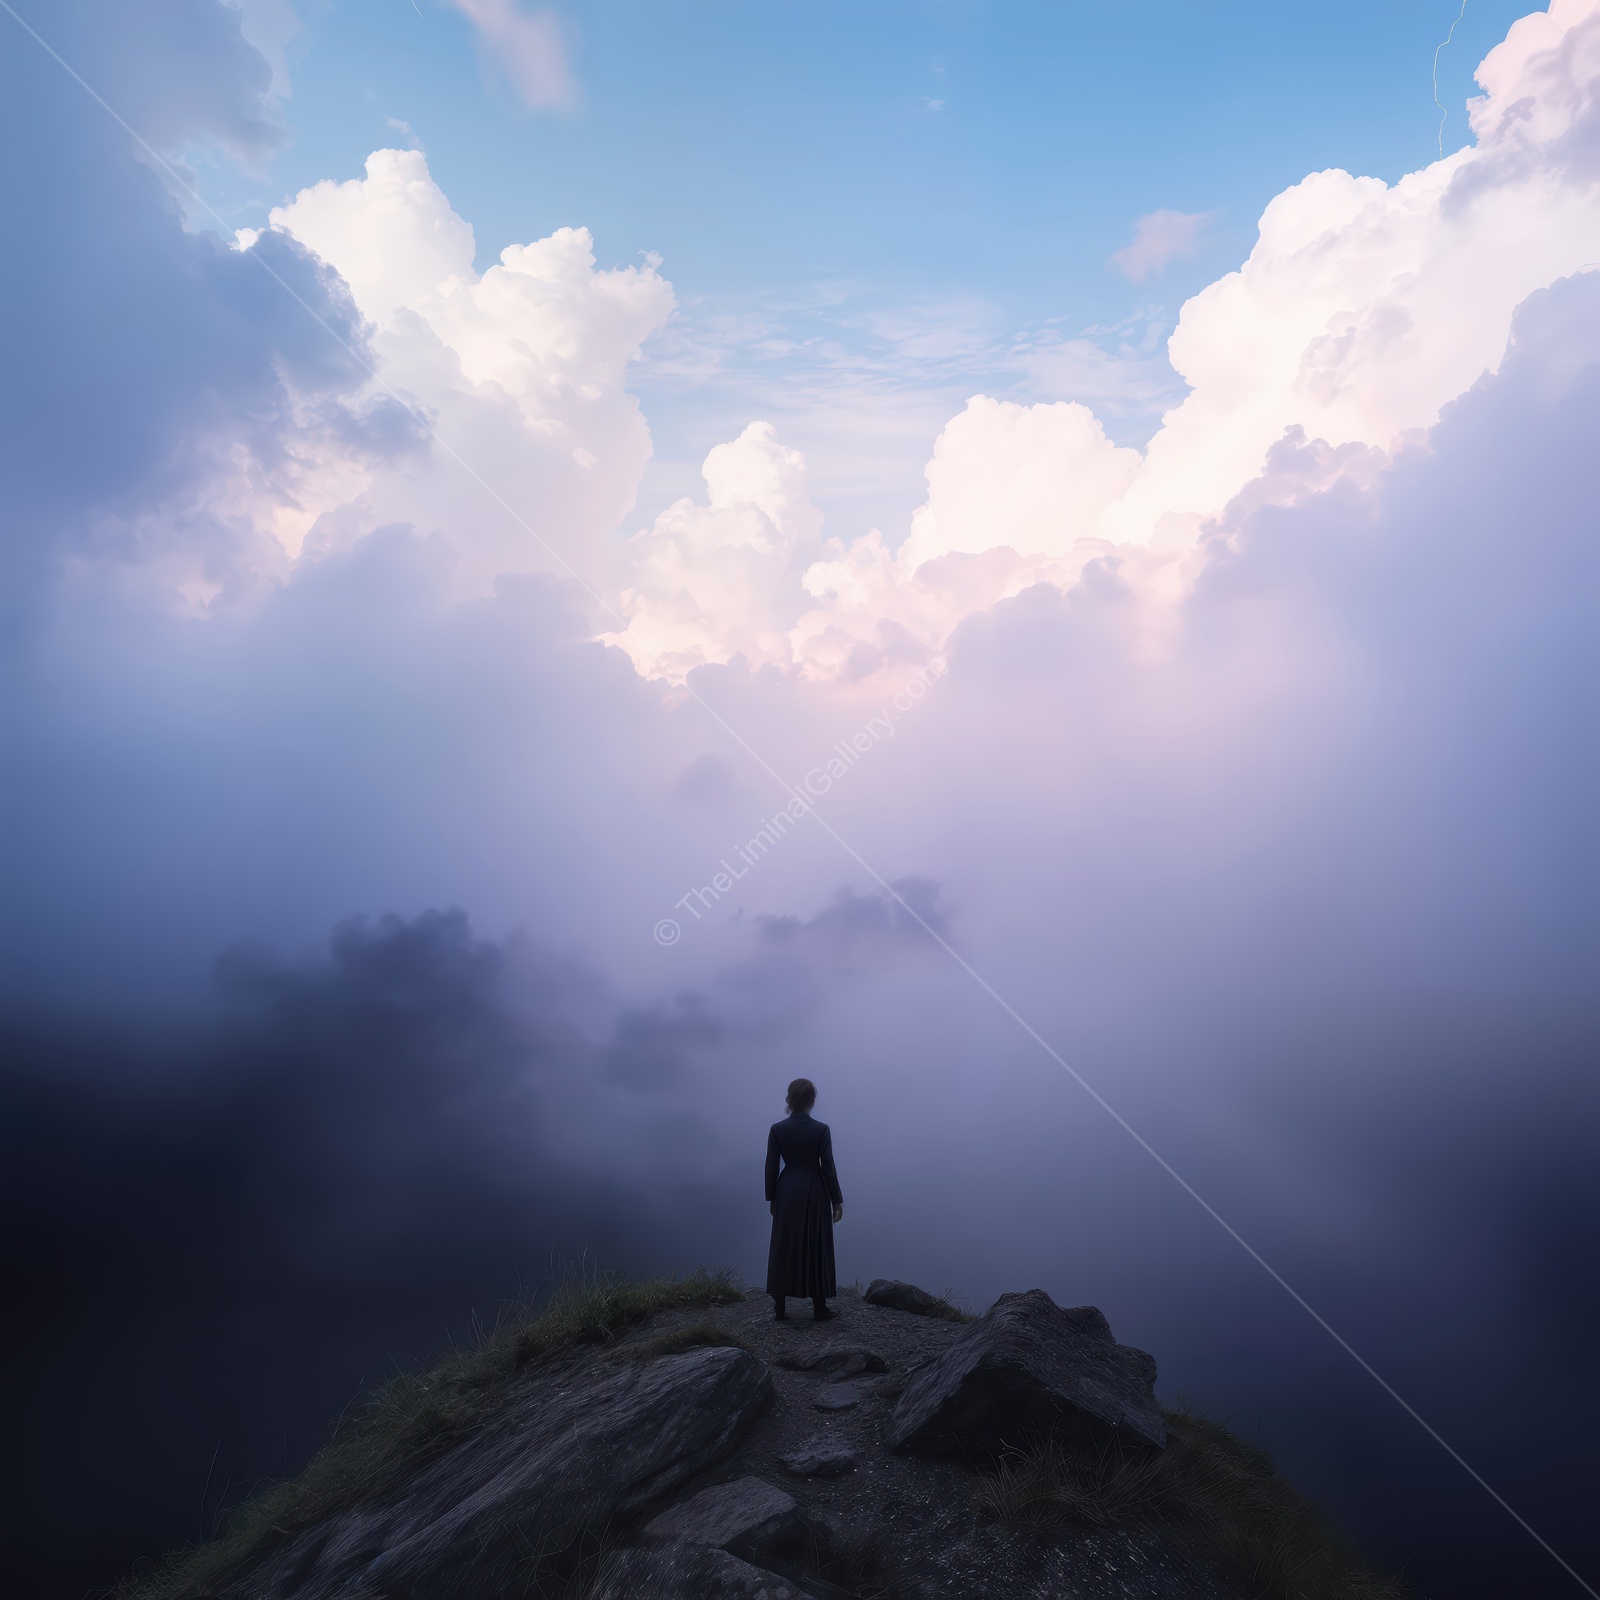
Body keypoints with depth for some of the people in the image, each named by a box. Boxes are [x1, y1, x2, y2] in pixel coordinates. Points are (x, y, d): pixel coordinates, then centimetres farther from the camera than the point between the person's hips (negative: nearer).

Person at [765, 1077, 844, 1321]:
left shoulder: (777, 1129, -7)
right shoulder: (821, 1129, -13)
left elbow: (771, 1167, -3)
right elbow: (828, 1167, -11)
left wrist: (771, 1198, 9)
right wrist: (837, 1201, -1)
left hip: (787, 1192, 2)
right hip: (815, 1193, -2)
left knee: (784, 1248, 11)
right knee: (817, 1248, 8)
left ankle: (780, 1307, 15)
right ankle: (819, 1308, 15)